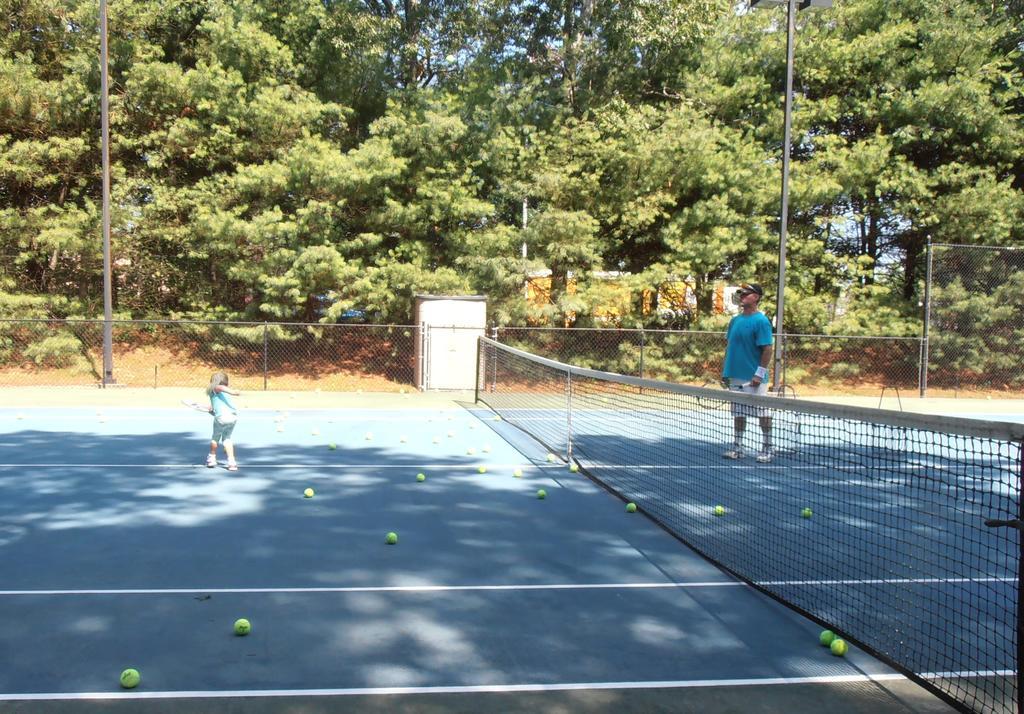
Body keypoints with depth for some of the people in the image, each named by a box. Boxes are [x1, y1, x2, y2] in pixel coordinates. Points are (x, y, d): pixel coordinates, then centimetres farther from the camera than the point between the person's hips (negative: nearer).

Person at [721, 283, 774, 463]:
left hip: (754, 379, -7)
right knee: (738, 413, 12)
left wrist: (760, 373, -19)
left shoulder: (761, 321, -11)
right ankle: (737, 448, 19)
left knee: (762, 414, 1)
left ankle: (767, 450, 9)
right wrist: (725, 371, 13)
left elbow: (767, 349, -14)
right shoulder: (735, 320, 11)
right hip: (736, 377, 7)